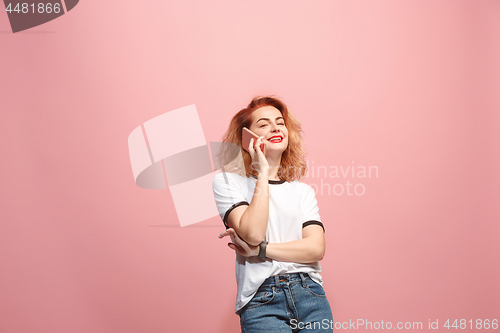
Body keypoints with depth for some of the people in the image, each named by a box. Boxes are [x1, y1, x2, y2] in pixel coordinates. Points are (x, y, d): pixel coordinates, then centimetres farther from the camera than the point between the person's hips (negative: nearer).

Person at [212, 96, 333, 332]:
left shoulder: (303, 191, 13)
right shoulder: (227, 181, 3)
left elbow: (316, 248, 0)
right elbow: (253, 233, -12)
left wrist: (259, 250, -9)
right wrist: (263, 173, -8)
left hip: (310, 295, 4)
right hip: (261, 301, -3)